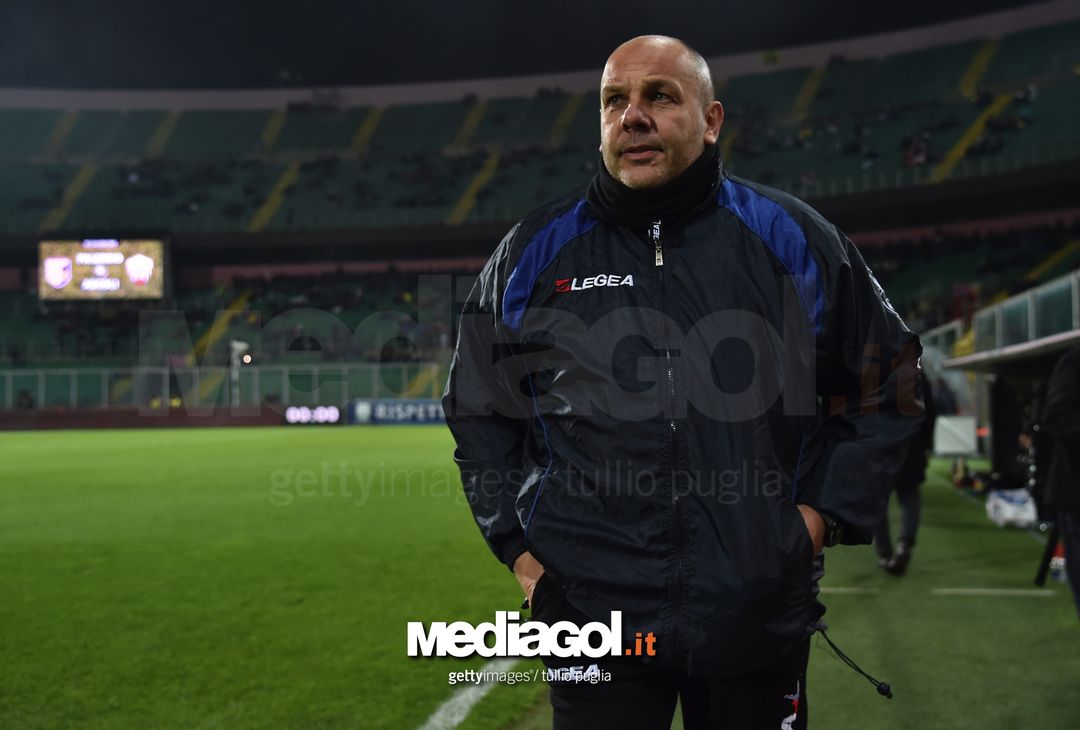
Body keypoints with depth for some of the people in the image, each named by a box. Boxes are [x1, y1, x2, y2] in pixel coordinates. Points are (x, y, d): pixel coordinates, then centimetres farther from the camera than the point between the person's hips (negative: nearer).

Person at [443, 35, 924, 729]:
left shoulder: (797, 241, 1)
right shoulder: (531, 256, 2)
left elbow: (886, 384, 11)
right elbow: (478, 409, 14)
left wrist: (827, 510, 1)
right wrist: (517, 542, 5)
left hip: (760, 613, 1)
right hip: (588, 604, 0)